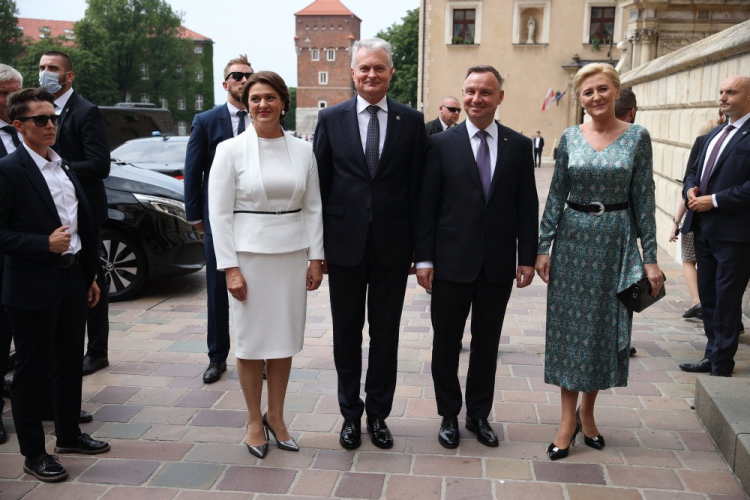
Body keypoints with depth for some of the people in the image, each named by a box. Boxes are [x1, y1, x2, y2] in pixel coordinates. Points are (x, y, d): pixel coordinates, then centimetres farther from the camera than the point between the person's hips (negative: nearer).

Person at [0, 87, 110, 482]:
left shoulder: (65, 167, 11)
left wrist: (90, 275, 15)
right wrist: (45, 244, -23)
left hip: (73, 279, 8)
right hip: (34, 287, -7)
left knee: (71, 362, 18)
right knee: (33, 371, 5)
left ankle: (68, 434, 35)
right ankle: (34, 454, 19)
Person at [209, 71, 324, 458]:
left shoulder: (302, 150, 5)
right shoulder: (231, 150, -4)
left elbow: (313, 208, 8)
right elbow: (219, 213, -5)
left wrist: (315, 259, 3)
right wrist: (229, 267, -10)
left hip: (292, 255, 3)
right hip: (249, 255, -3)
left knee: (285, 339, 10)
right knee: (251, 341, 5)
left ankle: (276, 416, 26)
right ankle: (254, 421, 22)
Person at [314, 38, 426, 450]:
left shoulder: (412, 121, 2)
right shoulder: (331, 119, 1)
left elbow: (417, 186, 1)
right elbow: (320, 184, 2)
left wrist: (417, 245, -2)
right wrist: (317, 246, 0)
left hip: (391, 246, 0)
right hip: (345, 243, 0)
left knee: (386, 334, 10)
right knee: (346, 332, 11)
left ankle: (378, 413, 27)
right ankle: (350, 413, 28)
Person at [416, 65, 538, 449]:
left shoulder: (519, 146, 3)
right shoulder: (442, 144, -2)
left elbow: (527, 207, 4)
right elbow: (427, 206, -3)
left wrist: (527, 257, 0)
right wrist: (423, 258, -7)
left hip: (498, 265, 2)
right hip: (452, 263, -1)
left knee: (487, 344, 13)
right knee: (446, 343, 9)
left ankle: (479, 415, 30)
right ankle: (449, 415, 27)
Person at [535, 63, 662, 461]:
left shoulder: (637, 137, -2)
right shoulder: (570, 138, 2)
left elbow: (643, 199, -2)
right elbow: (556, 196, 3)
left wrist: (650, 257, -5)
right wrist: (543, 247, -1)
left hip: (616, 240, -1)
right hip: (573, 238, 1)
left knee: (606, 325, 7)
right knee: (569, 324, 3)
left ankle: (587, 411, 26)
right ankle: (568, 418, 13)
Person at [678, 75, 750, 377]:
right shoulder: (715, 134, 17)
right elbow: (695, 170, 22)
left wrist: (715, 200, -18)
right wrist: (691, 189, 2)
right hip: (704, 228, 9)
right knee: (708, 296, 16)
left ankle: (722, 368, 11)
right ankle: (712, 356, 30)